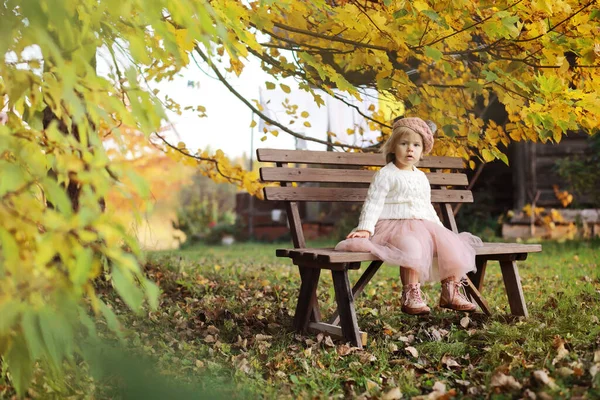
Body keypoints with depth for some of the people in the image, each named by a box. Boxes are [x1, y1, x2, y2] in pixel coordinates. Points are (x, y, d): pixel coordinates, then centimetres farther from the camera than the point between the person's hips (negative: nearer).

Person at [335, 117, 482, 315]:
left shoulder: (421, 177, 21)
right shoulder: (385, 175, -1)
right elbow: (373, 202, -9)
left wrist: (440, 228, 23)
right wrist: (365, 228, -20)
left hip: (423, 225, 7)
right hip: (395, 225, -7)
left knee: (452, 244, -12)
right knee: (412, 246, -37)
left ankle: (451, 293, -2)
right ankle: (411, 296, -30)